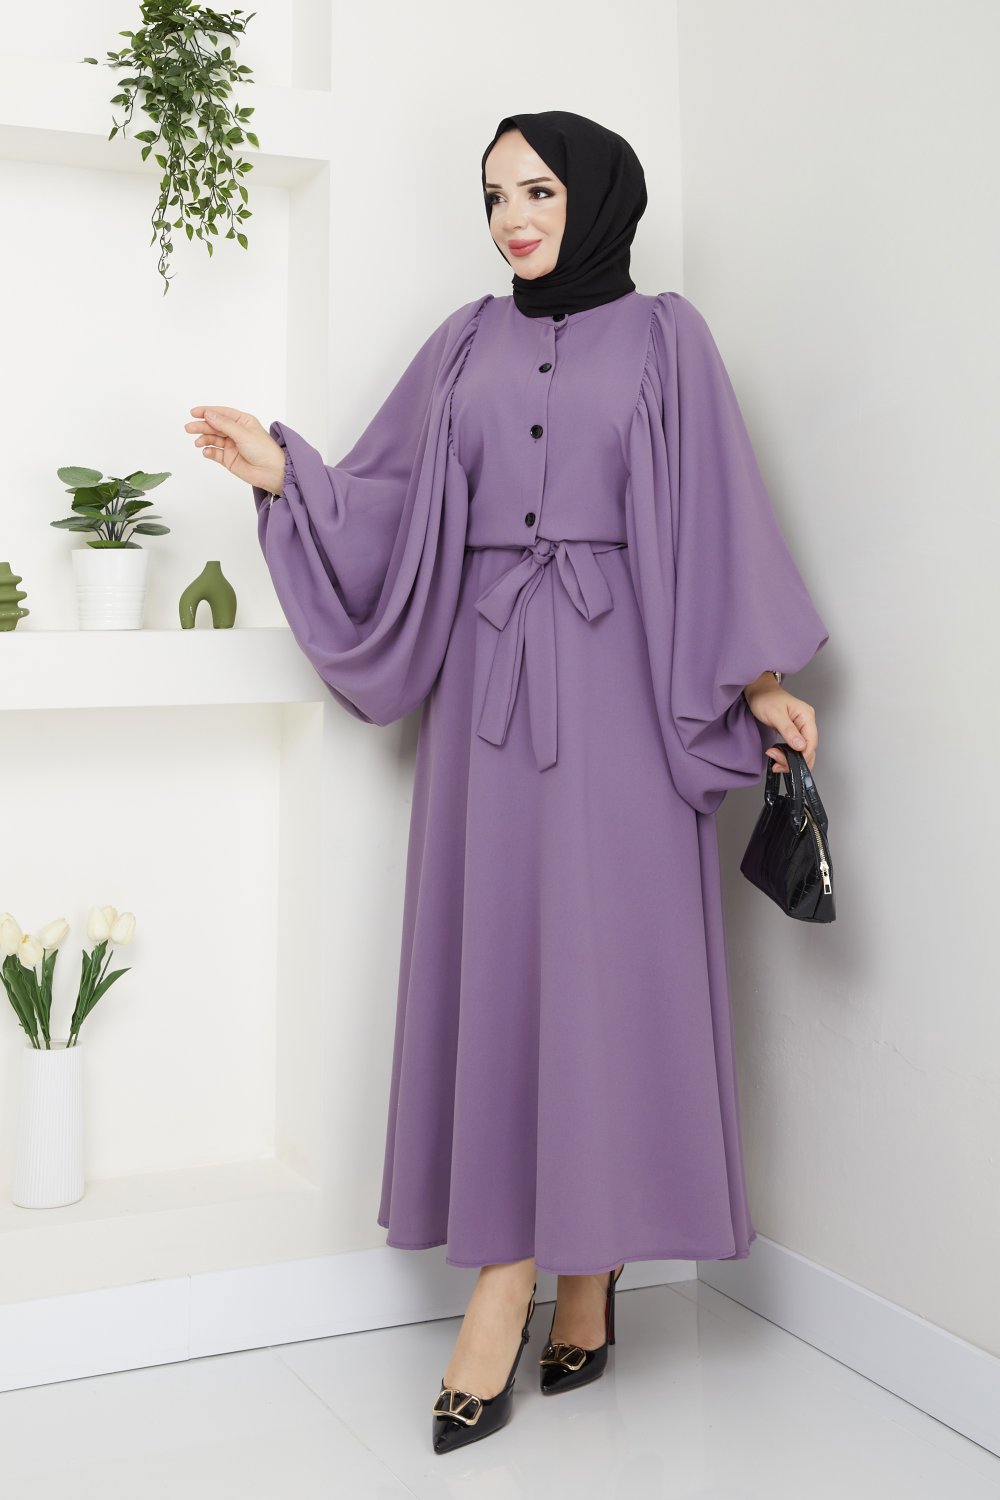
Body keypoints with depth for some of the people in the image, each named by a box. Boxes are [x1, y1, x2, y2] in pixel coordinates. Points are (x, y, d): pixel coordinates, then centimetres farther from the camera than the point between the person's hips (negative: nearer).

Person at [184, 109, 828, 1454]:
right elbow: (388, 496, 13)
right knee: (498, 953, -1)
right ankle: (553, 1274, 6)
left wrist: (760, 678, -2)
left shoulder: (662, 336, 6)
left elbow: (715, 509, 2)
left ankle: (587, 1263, 7)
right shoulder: (468, 345, 15)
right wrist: (286, 473, -4)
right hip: (489, 669, 3)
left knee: (607, 952, -4)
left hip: (613, 672, -3)